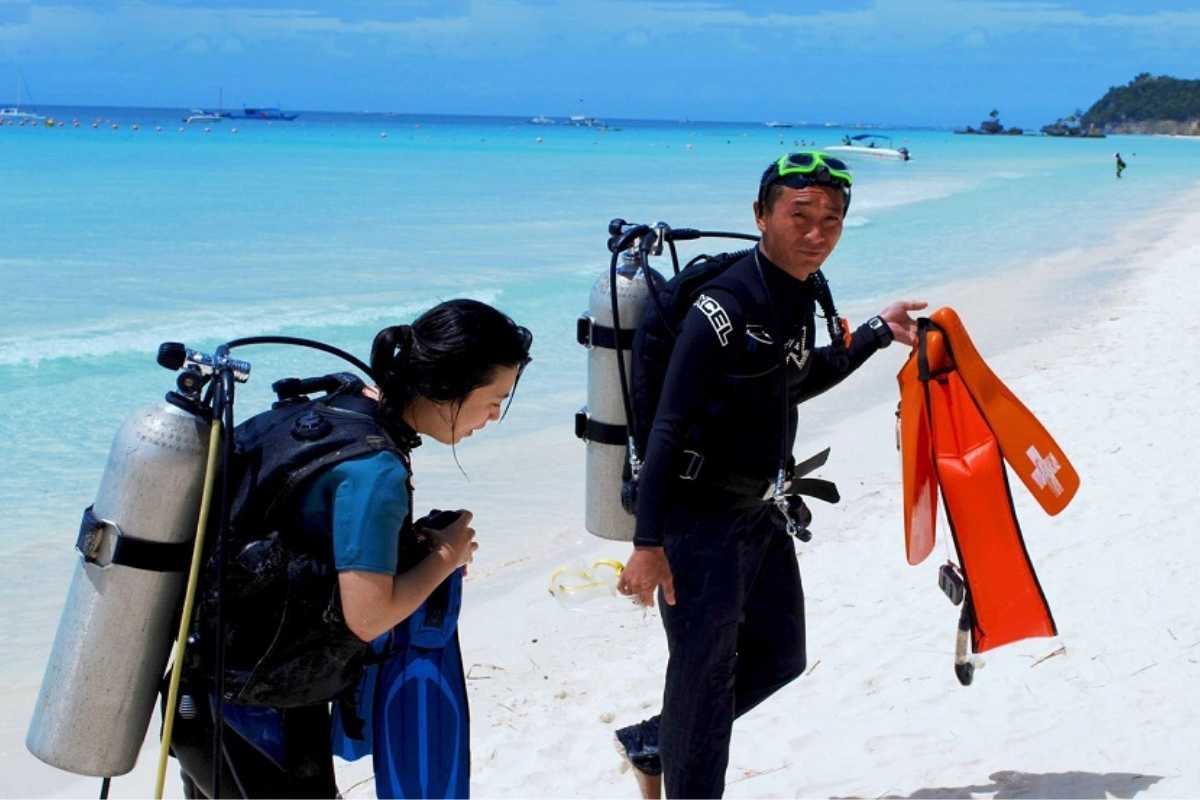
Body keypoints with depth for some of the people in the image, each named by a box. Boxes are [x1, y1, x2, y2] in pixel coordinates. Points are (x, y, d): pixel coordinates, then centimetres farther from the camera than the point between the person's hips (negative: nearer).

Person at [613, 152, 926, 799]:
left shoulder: (800, 293, 4)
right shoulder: (725, 307, -23)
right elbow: (669, 429, -25)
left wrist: (877, 332, 18)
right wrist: (648, 544, -29)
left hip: (756, 511, 9)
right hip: (699, 519, -9)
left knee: (779, 658, 20)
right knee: (705, 676, -1)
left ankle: (651, 742, 35)